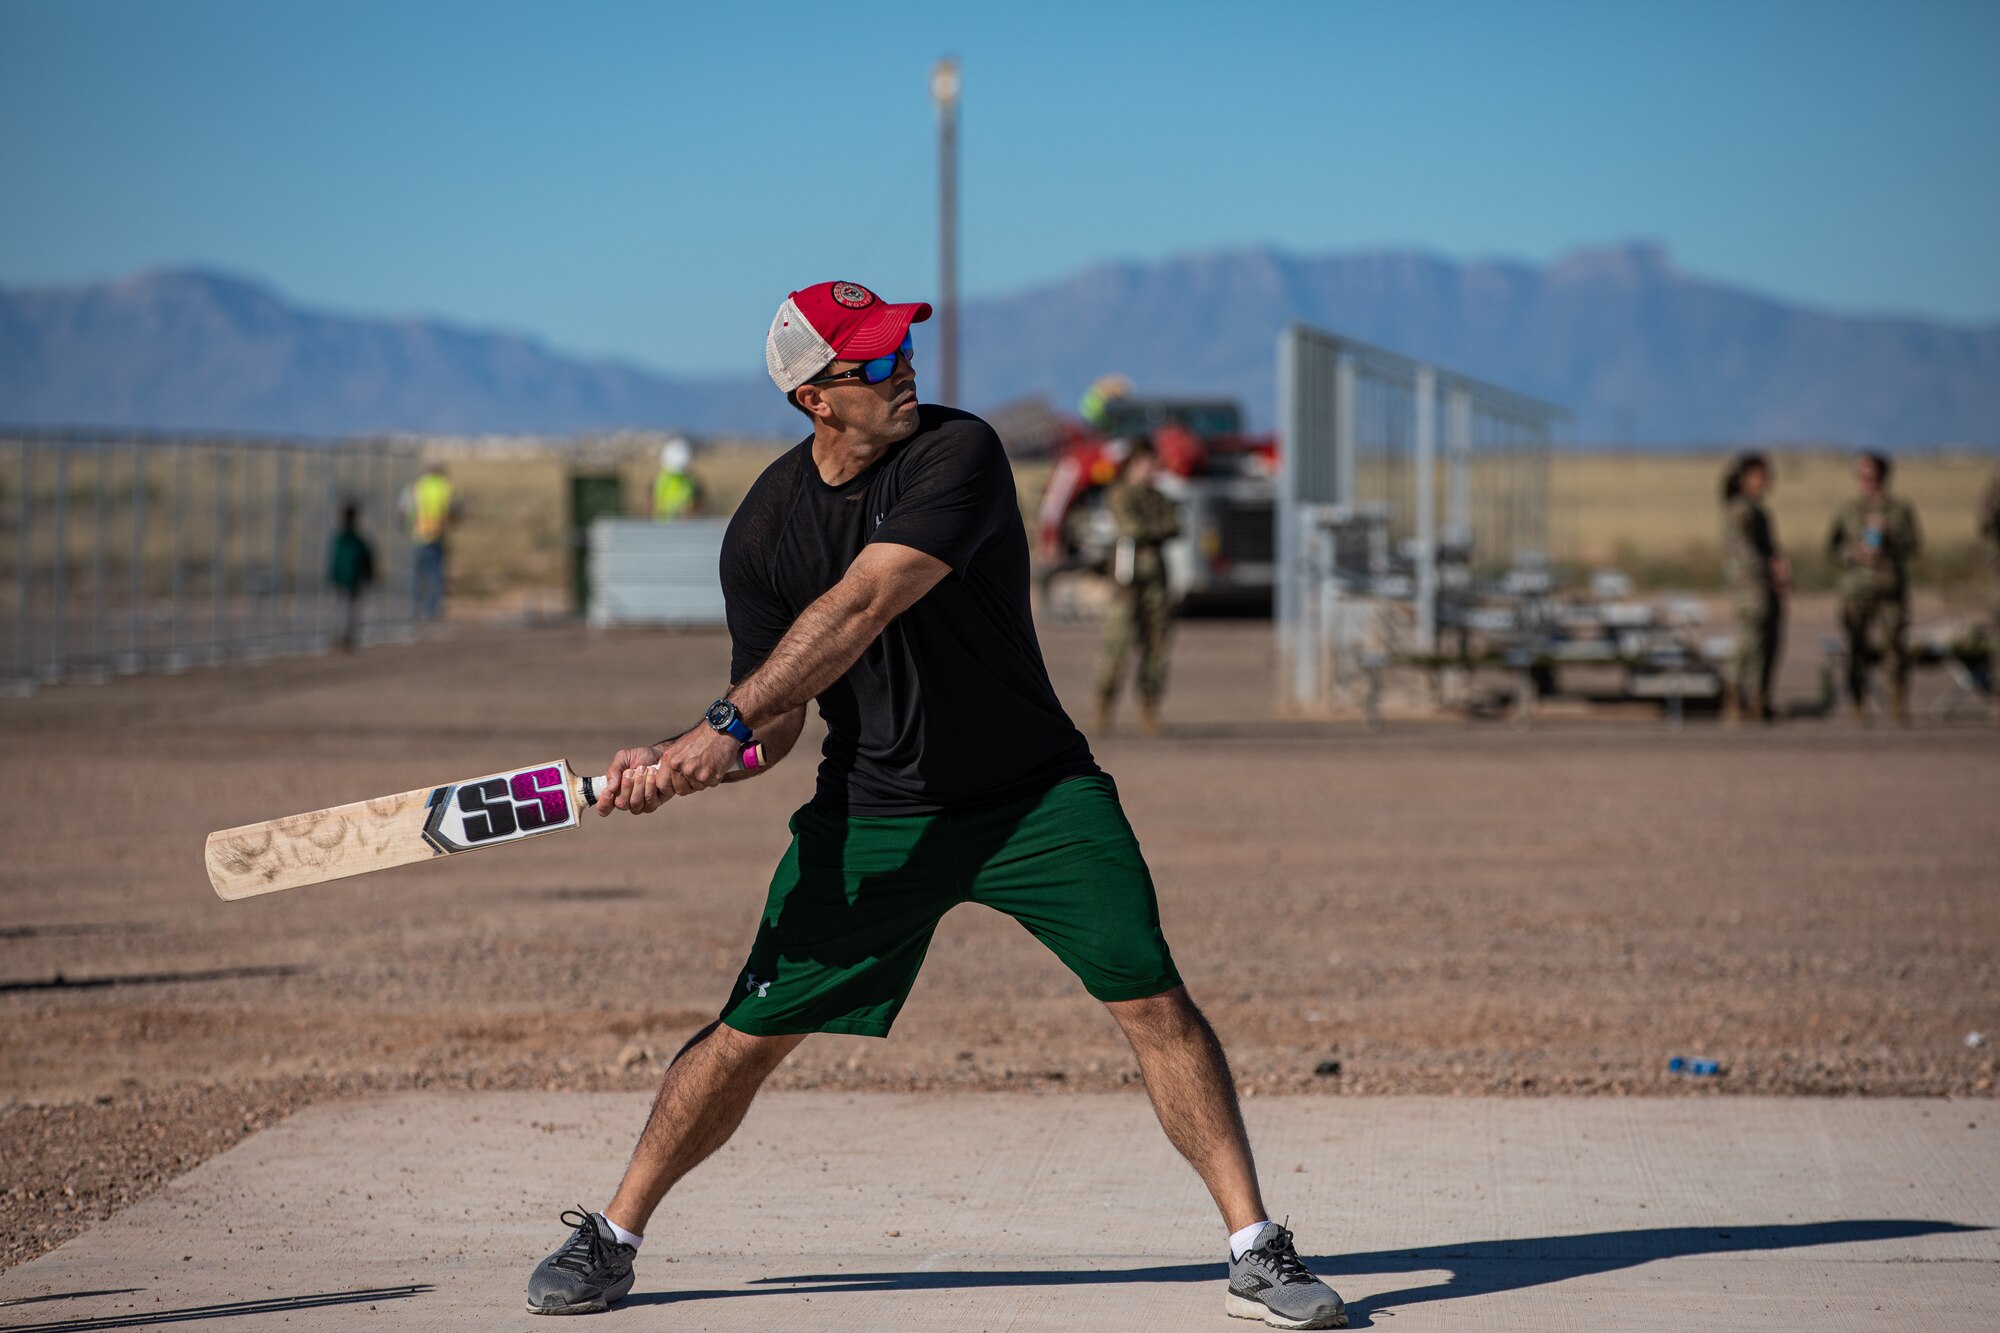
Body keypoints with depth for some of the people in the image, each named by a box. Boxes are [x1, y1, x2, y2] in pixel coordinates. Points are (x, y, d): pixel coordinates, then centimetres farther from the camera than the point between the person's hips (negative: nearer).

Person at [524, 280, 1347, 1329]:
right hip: (870, 811, 2)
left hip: (1034, 791, -2)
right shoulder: (764, 527, -4)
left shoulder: (956, 454, -16)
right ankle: (611, 1238, 19)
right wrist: (675, 765, -22)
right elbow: (779, 723, -1)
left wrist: (727, 726, -36)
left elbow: (859, 610, -29)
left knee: (1152, 1000, -14)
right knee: (751, 1032, 1)